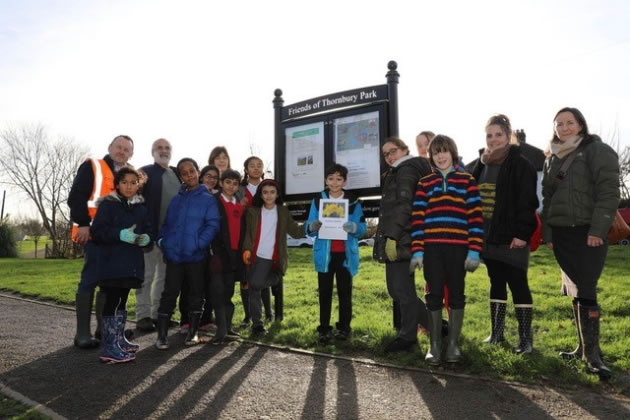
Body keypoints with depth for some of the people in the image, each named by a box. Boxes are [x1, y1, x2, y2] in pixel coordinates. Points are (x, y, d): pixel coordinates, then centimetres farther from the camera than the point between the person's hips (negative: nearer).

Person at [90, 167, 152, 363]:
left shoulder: (141, 207, 12)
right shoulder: (107, 204, -5)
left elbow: (148, 229, 14)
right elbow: (97, 230, -11)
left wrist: (146, 238, -9)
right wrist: (120, 234, -24)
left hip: (131, 262, 6)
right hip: (111, 262, -6)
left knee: (122, 301, 16)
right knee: (113, 301, -6)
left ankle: (119, 339, 27)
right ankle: (109, 347, -2)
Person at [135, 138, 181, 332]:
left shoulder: (177, 174, 14)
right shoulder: (145, 172, -3)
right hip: (152, 233, -6)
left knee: (165, 276, 13)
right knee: (147, 276, 1)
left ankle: (158, 314, 23)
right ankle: (143, 316, 10)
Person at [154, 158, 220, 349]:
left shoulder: (208, 199, 1)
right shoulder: (176, 199, 13)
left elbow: (212, 225, -8)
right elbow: (167, 224, 15)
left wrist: (199, 243, -20)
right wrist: (162, 240, -2)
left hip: (197, 255, -2)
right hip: (174, 255, 2)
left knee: (196, 294, 9)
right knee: (169, 294, 3)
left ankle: (193, 332, 22)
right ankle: (162, 335, 11)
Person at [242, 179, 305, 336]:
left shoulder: (283, 212, 6)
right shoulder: (253, 211, 8)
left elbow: (296, 232, 2)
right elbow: (248, 233, 6)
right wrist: (247, 249, -10)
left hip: (272, 258, -2)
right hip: (256, 257, 2)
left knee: (256, 284, -18)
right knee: (253, 290, 2)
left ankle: (276, 280, 11)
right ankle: (257, 323, 14)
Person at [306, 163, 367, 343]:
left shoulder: (353, 202, 4)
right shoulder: (317, 201, 5)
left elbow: (362, 228, -1)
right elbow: (308, 228, 2)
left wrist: (353, 227, -23)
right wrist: (312, 226, -21)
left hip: (346, 254, 0)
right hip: (325, 254, 0)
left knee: (344, 291, 5)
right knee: (324, 292, 4)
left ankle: (344, 328, 17)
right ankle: (324, 329, 11)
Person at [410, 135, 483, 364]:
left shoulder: (467, 180, 6)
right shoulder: (424, 183, 10)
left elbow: (475, 217, 1)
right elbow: (418, 218, 4)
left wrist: (474, 250, -6)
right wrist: (417, 251, -3)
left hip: (458, 248, -1)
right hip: (432, 248, 1)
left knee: (456, 294, 7)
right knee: (434, 295, 4)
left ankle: (453, 344, 20)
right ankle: (434, 345, 15)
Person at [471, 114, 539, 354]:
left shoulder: (520, 165, -6)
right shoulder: (481, 165, 13)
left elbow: (528, 202, -12)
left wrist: (522, 233, -19)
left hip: (511, 236, -6)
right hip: (487, 236, 6)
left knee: (518, 284, -1)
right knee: (496, 283, 13)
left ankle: (525, 337, 10)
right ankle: (497, 333, 24)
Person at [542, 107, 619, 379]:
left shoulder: (598, 151, -1)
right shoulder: (552, 160, 17)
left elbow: (608, 192, -9)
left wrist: (598, 230, -17)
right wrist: (548, 233, 10)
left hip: (588, 232, -5)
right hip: (561, 233, 6)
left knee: (586, 291, -9)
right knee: (575, 291, 9)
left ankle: (592, 352, -1)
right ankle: (584, 345, 19)